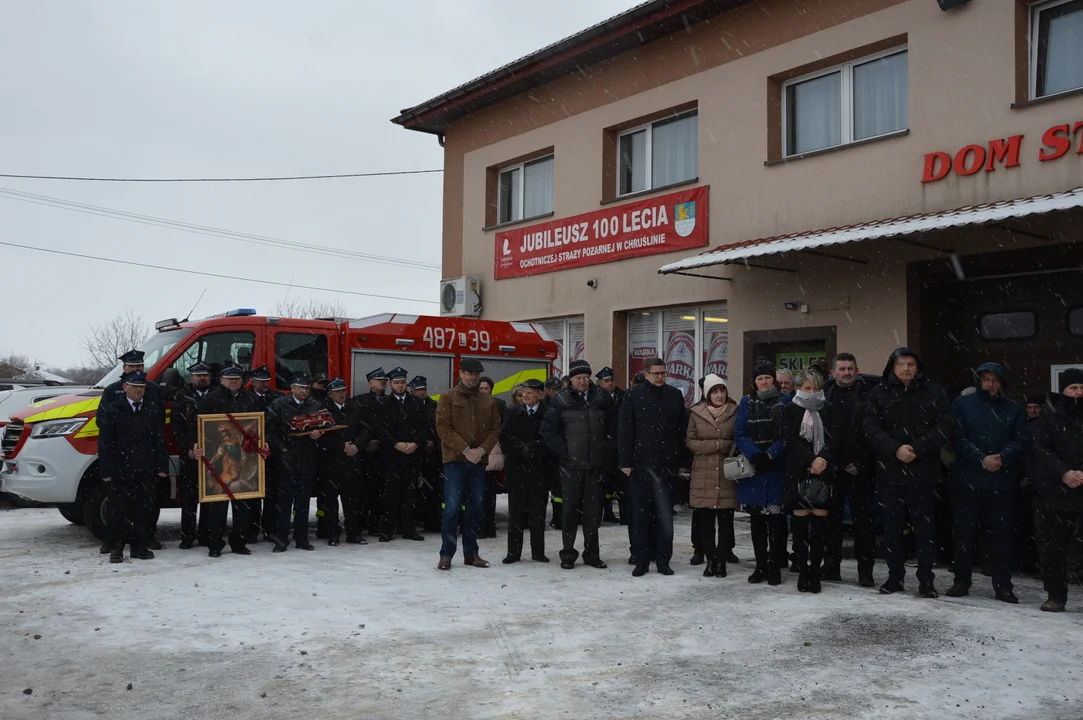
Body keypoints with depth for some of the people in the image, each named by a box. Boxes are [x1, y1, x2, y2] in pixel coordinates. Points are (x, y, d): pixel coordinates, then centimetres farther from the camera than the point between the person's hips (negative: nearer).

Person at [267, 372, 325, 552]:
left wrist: (317, 435, -8)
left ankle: (302, 539, 15)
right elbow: (271, 430, 0)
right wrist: (281, 448, -8)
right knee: (284, 501, -1)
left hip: (308, 461, 3)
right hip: (287, 460, -3)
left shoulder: (316, 406, 8)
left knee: (304, 502, 8)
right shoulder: (279, 405, 2)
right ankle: (281, 540, 5)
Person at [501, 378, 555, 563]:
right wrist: (521, 448, -12)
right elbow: (504, 437, 1)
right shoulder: (512, 413, 8)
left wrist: (531, 448, -13)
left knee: (538, 512, 5)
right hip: (516, 468, 2)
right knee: (515, 512, 5)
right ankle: (513, 552, 11)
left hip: (539, 469, -2)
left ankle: (538, 552, 14)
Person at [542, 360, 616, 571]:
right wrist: (563, 451, -6)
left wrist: (606, 450, 3)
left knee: (593, 510, 7)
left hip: (596, 464, 2)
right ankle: (568, 554, 11)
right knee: (571, 509, 2)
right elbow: (547, 428, 0)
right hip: (571, 465, -2)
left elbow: (613, 425, 12)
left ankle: (592, 553, 15)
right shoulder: (561, 400, -1)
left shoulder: (602, 398, 5)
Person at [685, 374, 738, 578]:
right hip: (703, 473, 1)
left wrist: (727, 447, -9)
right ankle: (710, 559, 13)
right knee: (705, 520, 2)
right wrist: (715, 445, -6)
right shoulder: (696, 413, 6)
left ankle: (721, 559, 11)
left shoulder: (735, 412, 4)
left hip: (727, 473, -1)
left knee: (726, 519, 0)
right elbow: (689, 441, 5)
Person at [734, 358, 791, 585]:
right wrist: (754, 455, -13)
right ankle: (760, 565, 16)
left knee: (776, 519, -2)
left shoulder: (785, 401, 2)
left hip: (778, 468, -2)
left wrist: (770, 454, -15)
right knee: (757, 520, 8)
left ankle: (775, 566, 6)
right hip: (752, 468, 3)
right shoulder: (746, 402, 9)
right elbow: (739, 434, 3)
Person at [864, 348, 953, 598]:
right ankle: (895, 576, 18)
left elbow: (943, 428, -5)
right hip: (889, 471, 1)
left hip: (923, 471, -1)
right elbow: (872, 429, -4)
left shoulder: (934, 393, 3)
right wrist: (895, 449, -18)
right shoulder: (879, 393, 5)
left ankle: (926, 579, 12)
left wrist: (917, 449, -17)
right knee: (892, 526, 8)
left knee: (924, 526, 3)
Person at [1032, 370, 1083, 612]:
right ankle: (1056, 595, 13)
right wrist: (1063, 472, -14)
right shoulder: (1050, 415, 4)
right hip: (1057, 491, 0)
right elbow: (1041, 449, -2)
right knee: (1055, 544, 4)